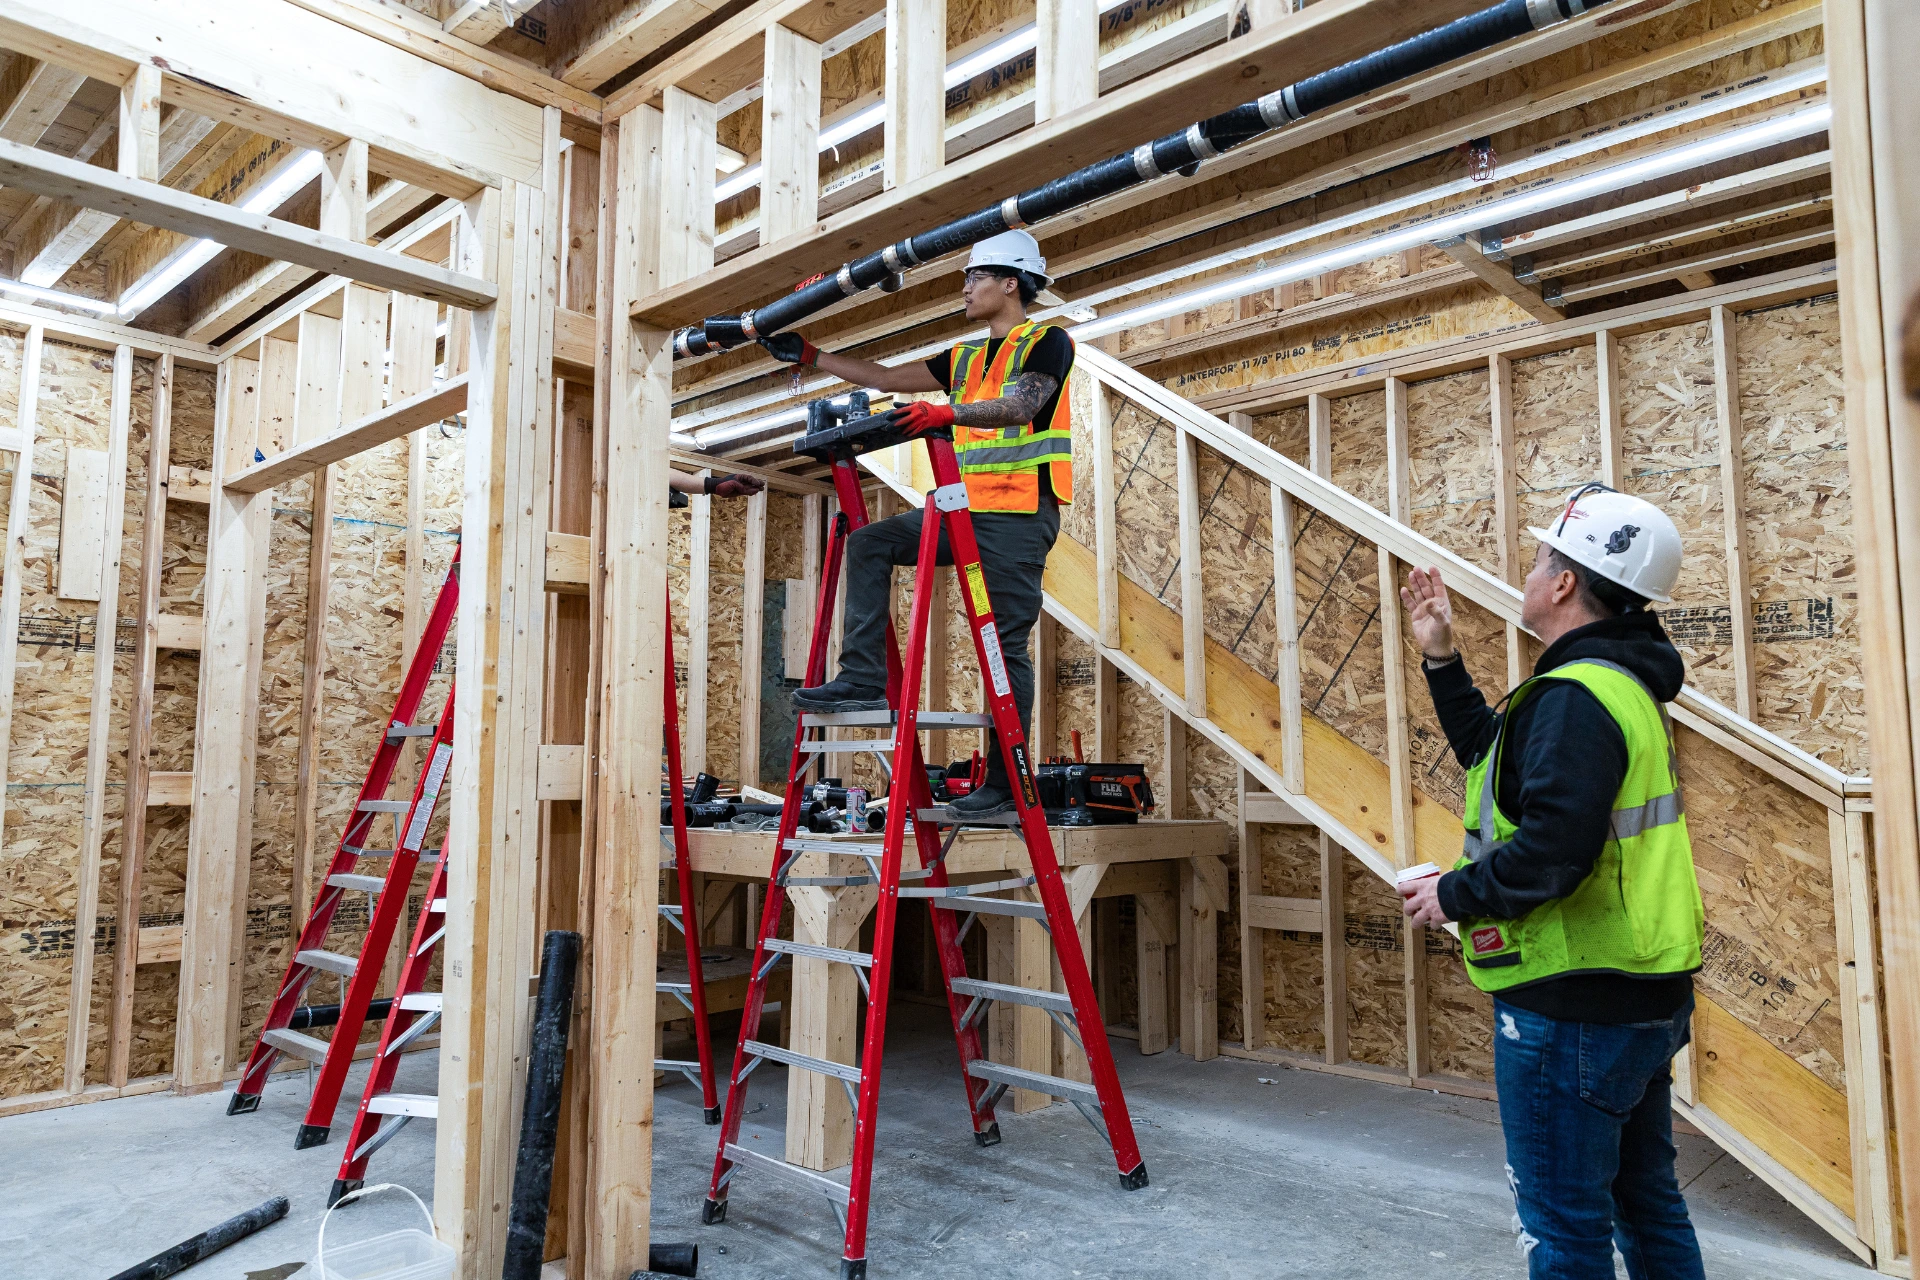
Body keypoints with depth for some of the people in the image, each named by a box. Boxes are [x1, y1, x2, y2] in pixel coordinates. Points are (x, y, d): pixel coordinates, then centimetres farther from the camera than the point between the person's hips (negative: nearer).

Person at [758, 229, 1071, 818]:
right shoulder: (964, 358, 21)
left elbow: (1021, 405, -20)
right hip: (966, 510, 8)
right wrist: (810, 356, 20)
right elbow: (887, 378, 22)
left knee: (1005, 645, -8)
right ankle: (863, 679, -8)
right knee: (869, 543, -5)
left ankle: (1005, 784, -2)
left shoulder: (1047, 342, -1)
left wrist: (948, 412, -35)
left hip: (1020, 515, -8)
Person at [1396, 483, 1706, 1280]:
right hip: (1644, 996, 10)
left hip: (1573, 1010, -10)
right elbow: (1499, 758, 20)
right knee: (1645, 1200, 23)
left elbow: (1553, 848, -32)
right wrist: (1441, 658, 18)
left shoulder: (1574, 697, -22)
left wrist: (1453, 895, -16)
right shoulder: (1621, 682, 11)